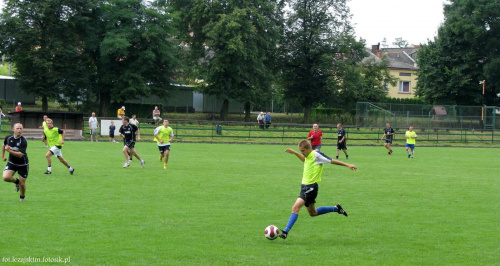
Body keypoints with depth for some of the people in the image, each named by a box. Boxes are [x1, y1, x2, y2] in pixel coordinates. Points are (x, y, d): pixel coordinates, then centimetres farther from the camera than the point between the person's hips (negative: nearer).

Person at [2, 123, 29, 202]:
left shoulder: (23, 141, -22)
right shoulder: (8, 138, -6)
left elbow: (20, 155, -29)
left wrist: (9, 150, -35)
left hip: (23, 165, -3)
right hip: (11, 163, 3)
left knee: (22, 184, 2)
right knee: (5, 177, -21)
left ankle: (22, 197, 34)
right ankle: (16, 181, 13)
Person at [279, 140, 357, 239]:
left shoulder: (316, 155, -15)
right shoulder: (308, 156, 9)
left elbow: (331, 161, -13)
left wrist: (347, 165, -15)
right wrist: (295, 153, 30)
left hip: (311, 187, -10)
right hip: (305, 186, 10)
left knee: (295, 207, -22)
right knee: (313, 212, 21)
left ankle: (285, 232, -27)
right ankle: (336, 209, 35)